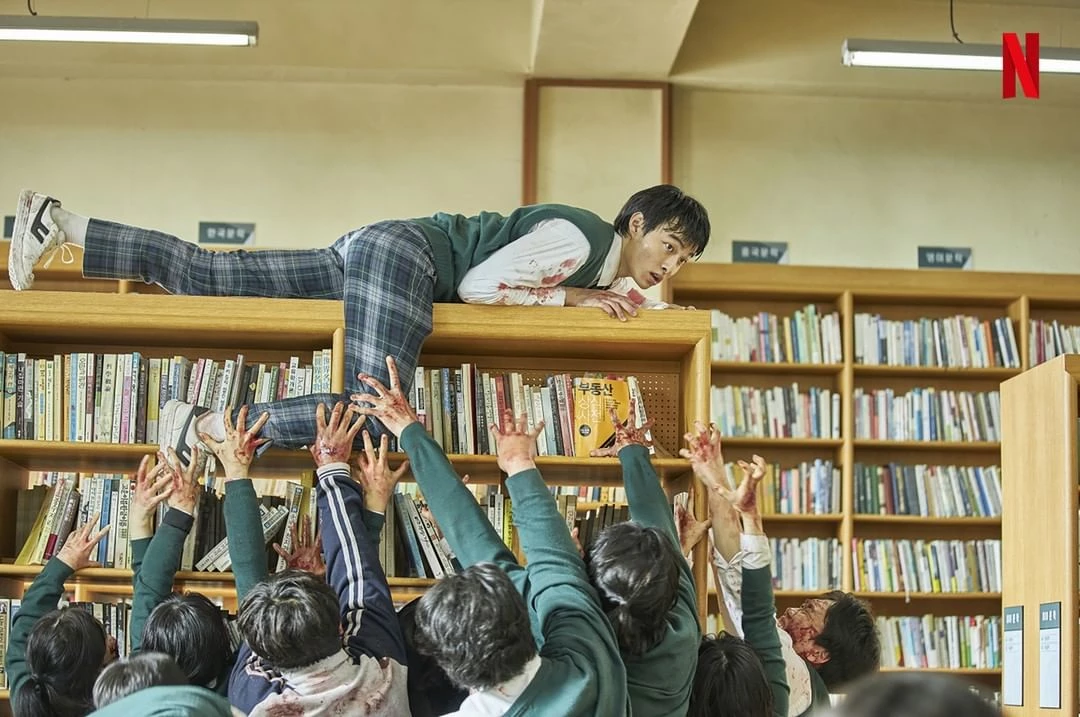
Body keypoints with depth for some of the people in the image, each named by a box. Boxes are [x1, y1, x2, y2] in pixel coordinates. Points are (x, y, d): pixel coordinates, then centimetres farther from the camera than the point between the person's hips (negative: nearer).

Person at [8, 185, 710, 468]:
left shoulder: (610, 268, 15)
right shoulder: (580, 236, -13)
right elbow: (476, 285, -15)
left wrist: (633, 301, 16)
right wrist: (576, 297, -10)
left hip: (376, 253, 9)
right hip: (402, 251, -9)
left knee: (212, 276, 1)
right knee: (375, 409, -27)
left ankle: (59, 224, 0)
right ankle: (202, 428, -31)